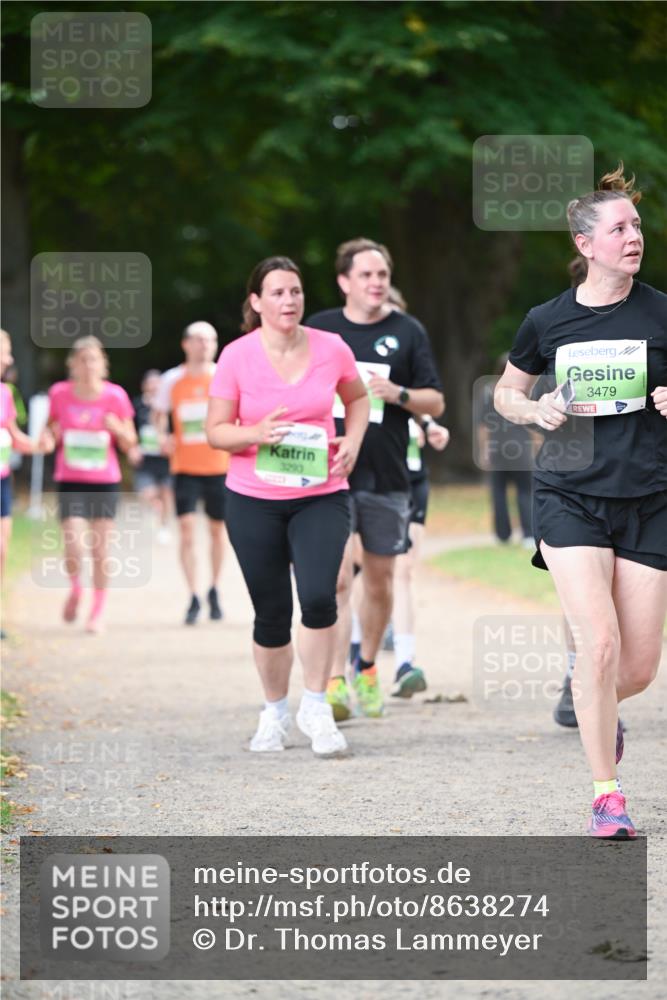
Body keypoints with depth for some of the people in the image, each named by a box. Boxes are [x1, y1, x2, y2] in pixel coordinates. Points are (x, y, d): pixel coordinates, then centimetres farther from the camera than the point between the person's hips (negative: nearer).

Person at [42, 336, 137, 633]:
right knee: (73, 545, -14)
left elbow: (129, 443, 3)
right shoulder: (59, 394, -3)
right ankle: (75, 588, 18)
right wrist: (52, 435, -9)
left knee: (100, 548, 3)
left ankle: (98, 610, 18)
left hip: (105, 482, 0)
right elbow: (50, 429, 14)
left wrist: (117, 428, -18)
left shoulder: (115, 396, -4)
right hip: (70, 482, 0)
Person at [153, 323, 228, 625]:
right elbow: (159, 413, 16)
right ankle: (193, 598, -9)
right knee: (186, 528, -11)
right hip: (185, 466, 0)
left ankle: (214, 590, 28)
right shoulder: (172, 380, 1)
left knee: (217, 529, 9)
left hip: (219, 466, 1)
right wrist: (162, 436, -3)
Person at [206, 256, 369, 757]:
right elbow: (216, 431, -2)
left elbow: (357, 397, 19)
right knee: (272, 614, 5)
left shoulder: (331, 349, -2)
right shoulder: (237, 356, -6)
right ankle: (275, 711, 27)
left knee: (319, 597, -19)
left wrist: (353, 439, 0)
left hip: (322, 496, 0)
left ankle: (316, 706, 0)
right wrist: (257, 434, -21)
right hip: (254, 500, 0)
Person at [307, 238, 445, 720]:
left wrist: (397, 394, -13)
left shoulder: (408, 331, 4)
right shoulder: (319, 329, 6)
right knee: (337, 577, -13)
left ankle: (368, 666, 32)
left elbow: (436, 403, 4)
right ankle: (335, 684, -16)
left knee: (380, 578, 11)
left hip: (387, 477, 1)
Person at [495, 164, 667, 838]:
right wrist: (535, 410, -4)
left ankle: (594, 707, 40)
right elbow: (507, 392, 18)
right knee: (600, 641, -17)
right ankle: (606, 796, -7)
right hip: (571, 497, -1)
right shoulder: (547, 321, 3)